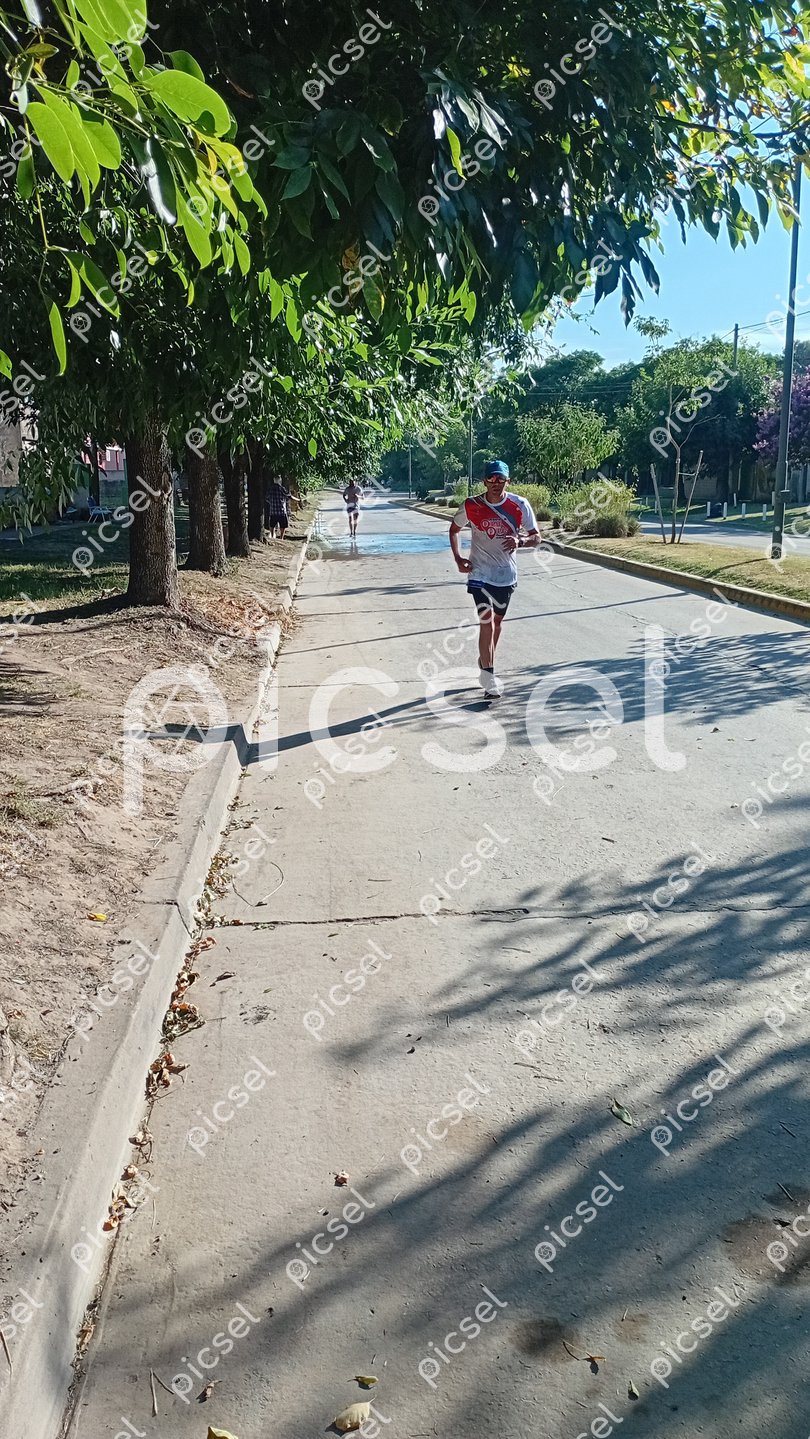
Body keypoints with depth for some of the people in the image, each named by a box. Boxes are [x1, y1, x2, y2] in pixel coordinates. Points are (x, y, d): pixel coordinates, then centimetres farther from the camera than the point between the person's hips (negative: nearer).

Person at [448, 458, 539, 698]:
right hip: (480, 573, -3)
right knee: (487, 622, -14)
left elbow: (536, 537, -2)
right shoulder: (471, 506, -9)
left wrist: (520, 540, -24)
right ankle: (489, 677, -11)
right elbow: (454, 529, 8)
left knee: (497, 621, 17)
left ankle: (486, 662, 38)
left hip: (507, 574, 3)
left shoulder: (520, 505, -8)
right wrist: (458, 558, -3)